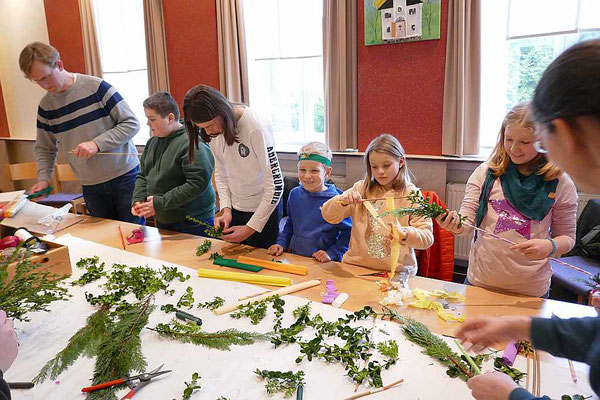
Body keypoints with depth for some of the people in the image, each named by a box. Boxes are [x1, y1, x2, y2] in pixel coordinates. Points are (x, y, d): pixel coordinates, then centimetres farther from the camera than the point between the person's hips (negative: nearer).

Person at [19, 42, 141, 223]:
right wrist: (43, 178, -1)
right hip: (91, 186, 4)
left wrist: (97, 143, -19)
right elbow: (45, 148, 16)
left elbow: (131, 123, -9)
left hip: (125, 176, -4)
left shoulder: (97, 87, -8)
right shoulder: (46, 106, 6)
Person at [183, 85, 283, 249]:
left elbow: (275, 185, -23)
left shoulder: (256, 127, -26)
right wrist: (226, 209, -9)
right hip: (234, 208, 6)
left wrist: (251, 228, -20)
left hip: (264, 208, -6)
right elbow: (221, 173, 5)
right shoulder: (213, 130, -6)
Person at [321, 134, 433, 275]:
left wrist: (406, 234, -21)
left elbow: (427, 238, 0)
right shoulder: (361, 188, 8)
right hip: (356, 266, 2)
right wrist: (343, 201, -17)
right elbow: (329, 216, 2)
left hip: (396, 272, -1)